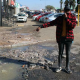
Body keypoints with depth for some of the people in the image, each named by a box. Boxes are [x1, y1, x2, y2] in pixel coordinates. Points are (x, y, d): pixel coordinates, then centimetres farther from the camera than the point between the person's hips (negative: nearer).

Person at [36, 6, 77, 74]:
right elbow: (50, 23, -4)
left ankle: (67, 67, 24)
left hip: (69, 38, -1)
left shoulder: (73, 18, -3)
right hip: (60, 38, 1)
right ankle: (60, 67, 25)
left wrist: (66, 18, -21)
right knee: (60, 53, 10)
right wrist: (41, 26, -11)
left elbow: (73, 26, -20)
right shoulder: (60, 18, 0)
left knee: (68, 53, 8)